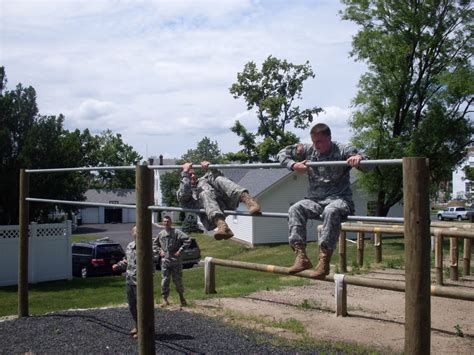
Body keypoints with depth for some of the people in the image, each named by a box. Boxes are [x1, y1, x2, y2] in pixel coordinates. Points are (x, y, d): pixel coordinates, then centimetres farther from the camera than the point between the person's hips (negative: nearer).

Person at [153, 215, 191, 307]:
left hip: (176, 261, -3)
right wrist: (159, 251, 7)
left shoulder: (176, 232, -6)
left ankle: (181, 297, 24)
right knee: (165, 280, 0)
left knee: (178, 280, 5)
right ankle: (165, 299, 8)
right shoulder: (161, 234, 8)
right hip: (165, 261, 3)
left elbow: (188, 240, -13)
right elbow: (155, 243, 24)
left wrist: (180, 250, -14)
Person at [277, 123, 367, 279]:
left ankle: (324, 261, -39)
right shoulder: (307, 150, 7)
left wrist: (359, 158, -33)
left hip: (339, 199, -4)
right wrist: (293, 165, -7)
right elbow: (282, 153, 14)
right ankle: (301, 256, -32)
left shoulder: (343, 151, -2)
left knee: (331, 211, -39)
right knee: (295, 209, -26)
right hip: (315, 200, 4)